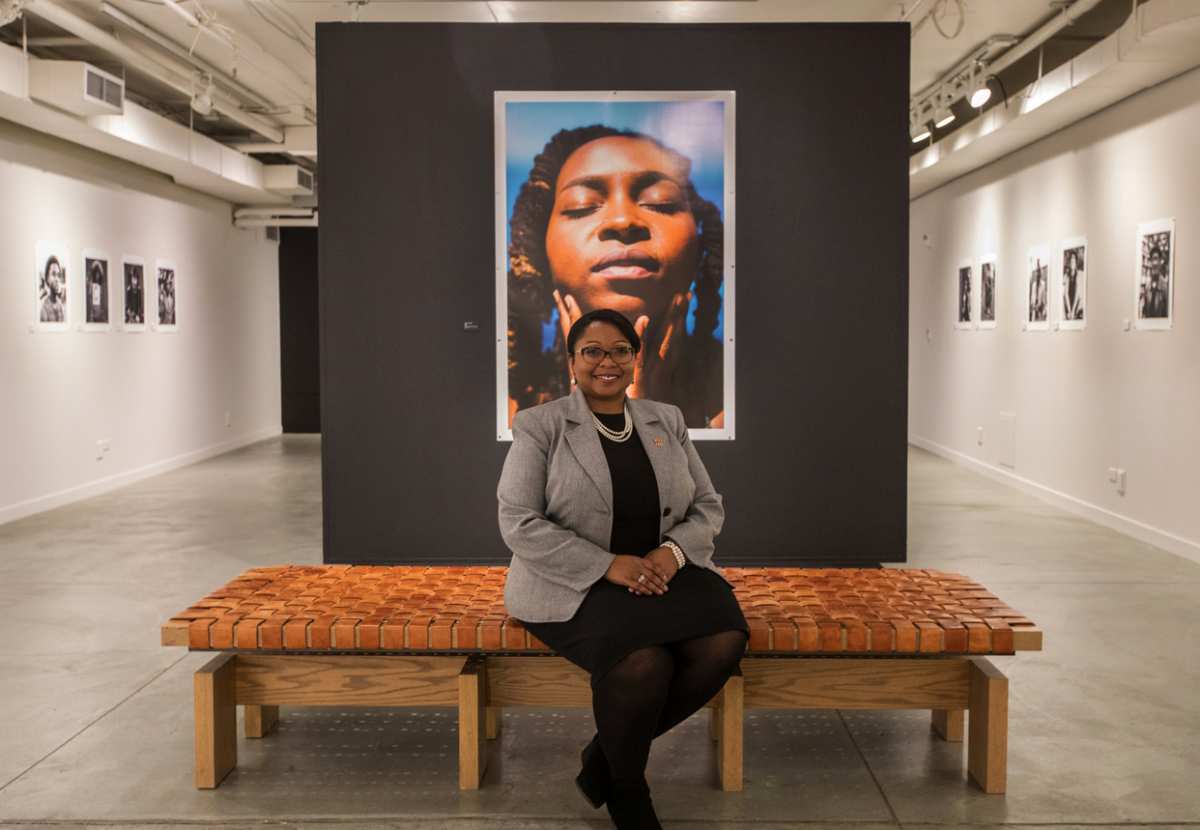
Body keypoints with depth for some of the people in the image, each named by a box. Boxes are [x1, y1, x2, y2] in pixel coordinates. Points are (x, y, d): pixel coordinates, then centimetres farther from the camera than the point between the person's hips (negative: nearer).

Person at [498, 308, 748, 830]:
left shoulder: (666, 422, 14)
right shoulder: (539, 426, 1)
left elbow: (708, 507, 14)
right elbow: (519, 523, -8)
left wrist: (673, 551, -9)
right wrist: (608, 566, -17)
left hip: (663, 571, 5)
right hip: (573, 583, -4)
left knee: (723, 642, -25)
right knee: (643, 662, -33)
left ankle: (604, 758, -3)